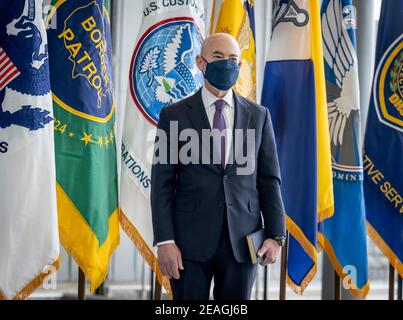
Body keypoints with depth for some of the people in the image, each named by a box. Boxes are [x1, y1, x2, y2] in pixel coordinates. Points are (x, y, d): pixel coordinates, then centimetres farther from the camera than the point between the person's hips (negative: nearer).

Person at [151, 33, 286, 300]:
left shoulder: (258, 116, 9)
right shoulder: (174, 115, 3)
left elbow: (269, 178, 8)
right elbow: (162, 182, 0)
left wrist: (276, 235, -1)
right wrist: (164, 240, -9)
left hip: (242, 239, 2)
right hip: (191, 239, -2)